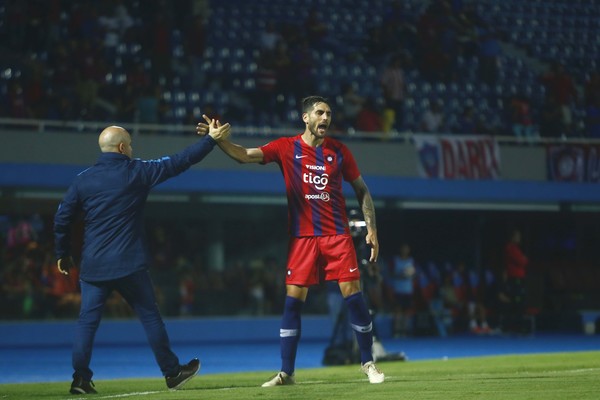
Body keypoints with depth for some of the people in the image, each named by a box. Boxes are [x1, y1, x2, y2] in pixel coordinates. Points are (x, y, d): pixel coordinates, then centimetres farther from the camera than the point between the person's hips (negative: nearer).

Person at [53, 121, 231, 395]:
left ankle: (81, 379, -3)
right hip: (128, 265, -3)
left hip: (92, 266, 3)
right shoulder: (136, 172, -3)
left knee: (87, 320, 5)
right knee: (150, 316, 7)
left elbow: (62, 219, 7)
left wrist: (63, 254, 19)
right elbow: (178, 162, 0)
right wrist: (211, 139, 9)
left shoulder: (83, 179, 5)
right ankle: (172, 373, 15)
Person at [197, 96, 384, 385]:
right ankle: (286, 372, 6)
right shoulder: (286, 148, 1)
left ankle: (368, 363, 10)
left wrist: (371, 228, 3)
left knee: (352, 294, -5)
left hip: (337, 235, 0)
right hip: (302, 237, 0)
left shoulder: (339, 151, 3)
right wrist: (218, 139, -22)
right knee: (292, 300, -2)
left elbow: (361, 190, 10)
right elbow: (246, 155, -6)